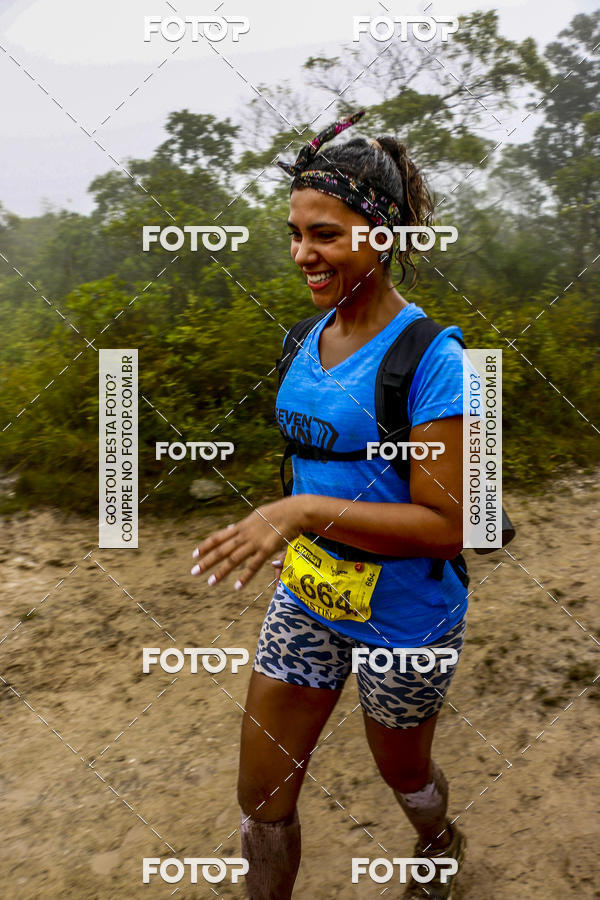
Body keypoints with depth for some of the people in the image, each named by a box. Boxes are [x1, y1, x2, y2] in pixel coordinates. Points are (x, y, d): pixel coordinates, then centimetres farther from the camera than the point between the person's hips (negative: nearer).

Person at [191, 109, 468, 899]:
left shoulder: (429, 357, -22)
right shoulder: (311, 337, -1)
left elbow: (446, 527, -23)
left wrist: (305, 511, -31)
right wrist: (290, 525, 14)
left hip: (402, 619, -5)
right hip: (306, 599, 5)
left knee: (401, 771, 25)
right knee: (262, 797, 11)